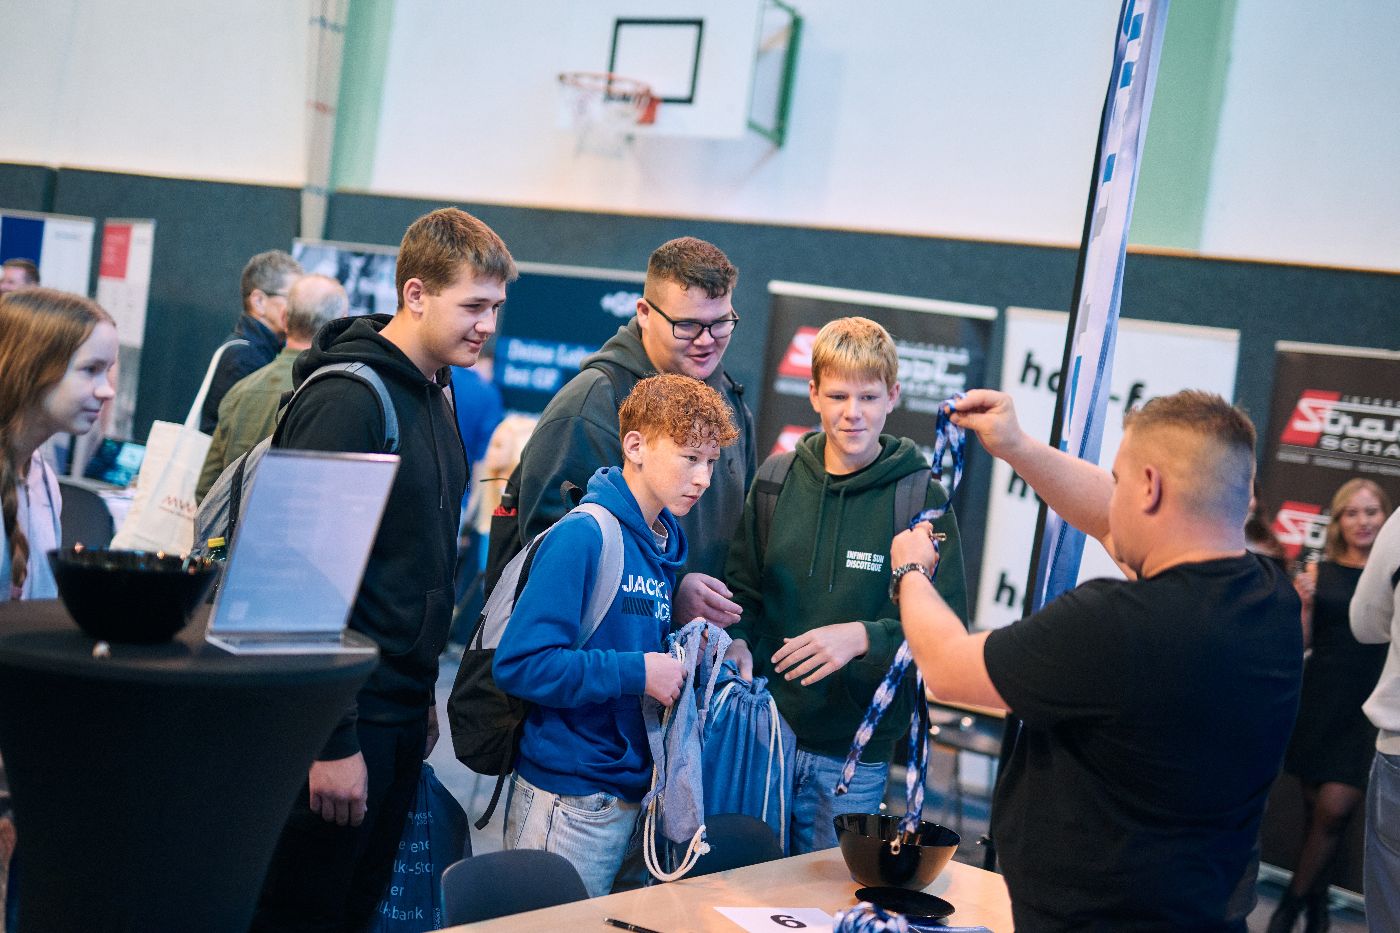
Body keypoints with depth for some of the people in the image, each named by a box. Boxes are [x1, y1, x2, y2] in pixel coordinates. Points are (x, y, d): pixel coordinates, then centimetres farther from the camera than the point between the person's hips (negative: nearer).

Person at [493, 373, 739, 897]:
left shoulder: (666, 544, 9)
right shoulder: (583, 536, -15)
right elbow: (520, 664, -22)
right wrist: (636, 672, -21)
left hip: (635, 791, 8)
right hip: (570, 805, -8)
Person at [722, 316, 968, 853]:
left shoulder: (921, 500, -5)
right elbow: (742, 589, 12)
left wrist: (864, 637, -22)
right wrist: (736, 642, -8)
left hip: (853, 752, -2)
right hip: (762, 730, 2)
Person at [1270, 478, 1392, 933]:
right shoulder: (1319, 571, 4)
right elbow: (1302, 642, 4)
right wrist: (1305, 603, -11)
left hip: (1368, 708, -2)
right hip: (1319, 703, 2)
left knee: (1334, 811, -9)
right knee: (1315, 809, 10)